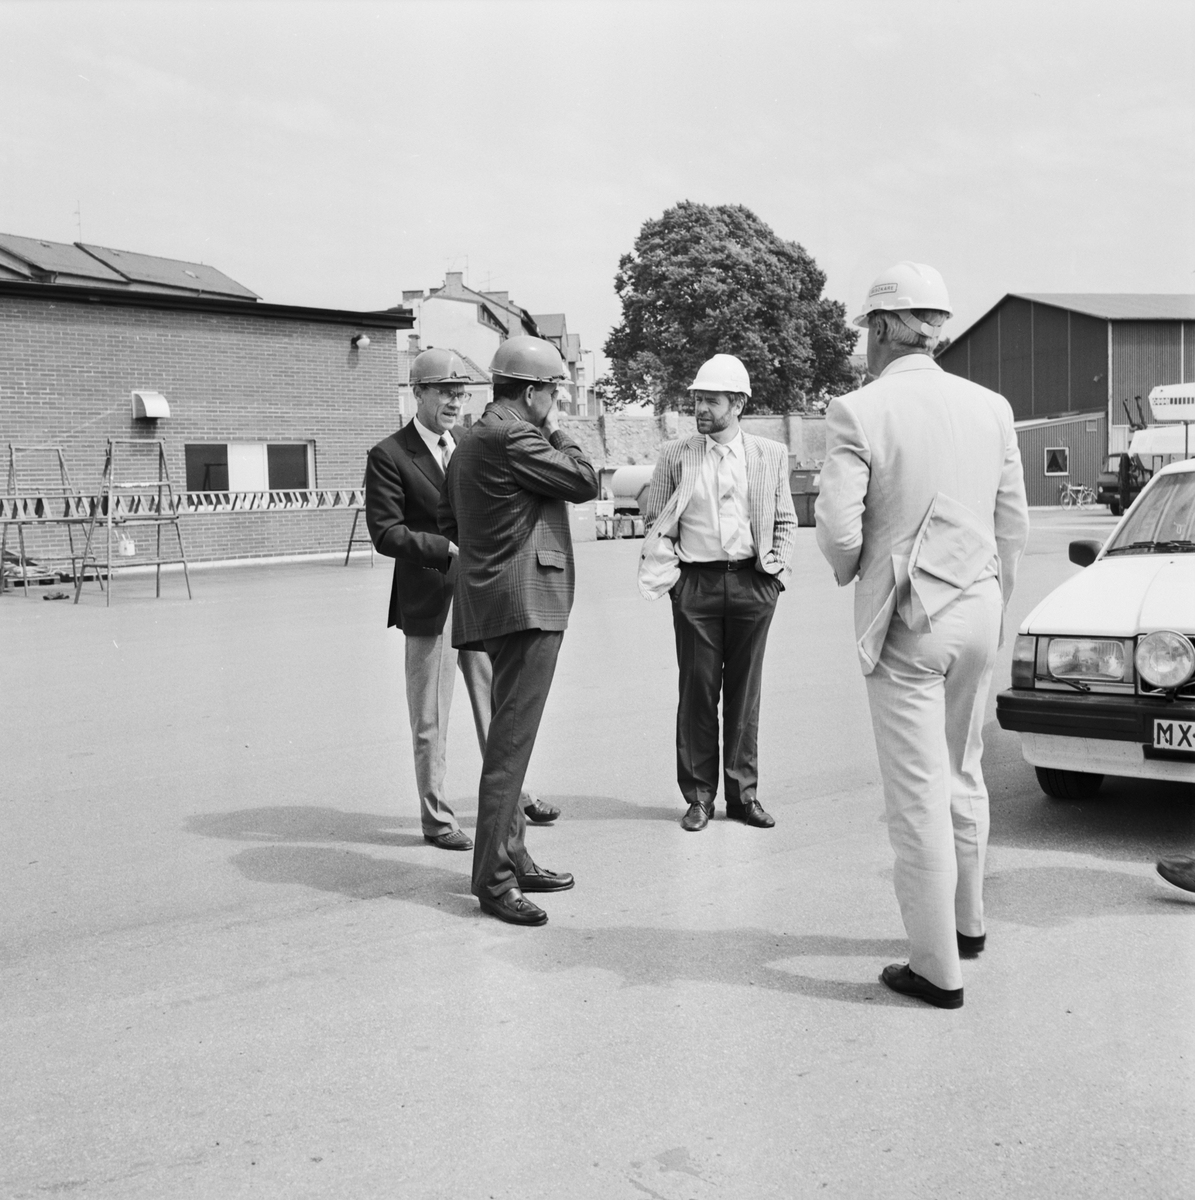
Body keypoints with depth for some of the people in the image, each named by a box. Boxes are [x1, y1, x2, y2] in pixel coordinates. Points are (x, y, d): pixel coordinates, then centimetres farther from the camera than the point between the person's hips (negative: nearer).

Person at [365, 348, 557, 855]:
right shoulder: (389, 456, -8)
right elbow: (386, 533, -14)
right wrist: (449, 549, -22)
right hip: (429, 602, -6)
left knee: (496, 701, 16)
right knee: (430, 721, 5)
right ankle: (436, 817, 18)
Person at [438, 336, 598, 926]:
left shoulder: (473, 440, 18)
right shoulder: (514, 436, -14)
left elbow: (448, 519, 23)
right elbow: (585, 481, -11)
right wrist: (559, 433, 3)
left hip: (490, 600, 11)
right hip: (525, 602, -11)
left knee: (507, 738, 16)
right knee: (510, 741, -9)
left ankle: (513, 859, 25)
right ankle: (494, 879, -6)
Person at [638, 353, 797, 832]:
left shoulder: (770, 455, 8)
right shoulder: (674, 456, 6)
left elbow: (785, 521, 15)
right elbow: (654, 521, 9)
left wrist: (776, 564, 2)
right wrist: (666, 569, -3)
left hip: (752, 583, 1)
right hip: (695, 582, -1)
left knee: (744, 691, 6)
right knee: (697, 690, 1)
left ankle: (743, 793, 15)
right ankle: (698, 795, 10)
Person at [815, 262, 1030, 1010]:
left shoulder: (859, 413, -13)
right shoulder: (990, 407, 3)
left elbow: (839, 533, -17)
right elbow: (1014, 524, 7)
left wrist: (849, 571, 6)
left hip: (906, 620, -6)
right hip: (977, 611, 6)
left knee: (919, 795, 2)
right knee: (963, 776, 21)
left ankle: (939, 969, 9)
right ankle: (967, 921, 37)